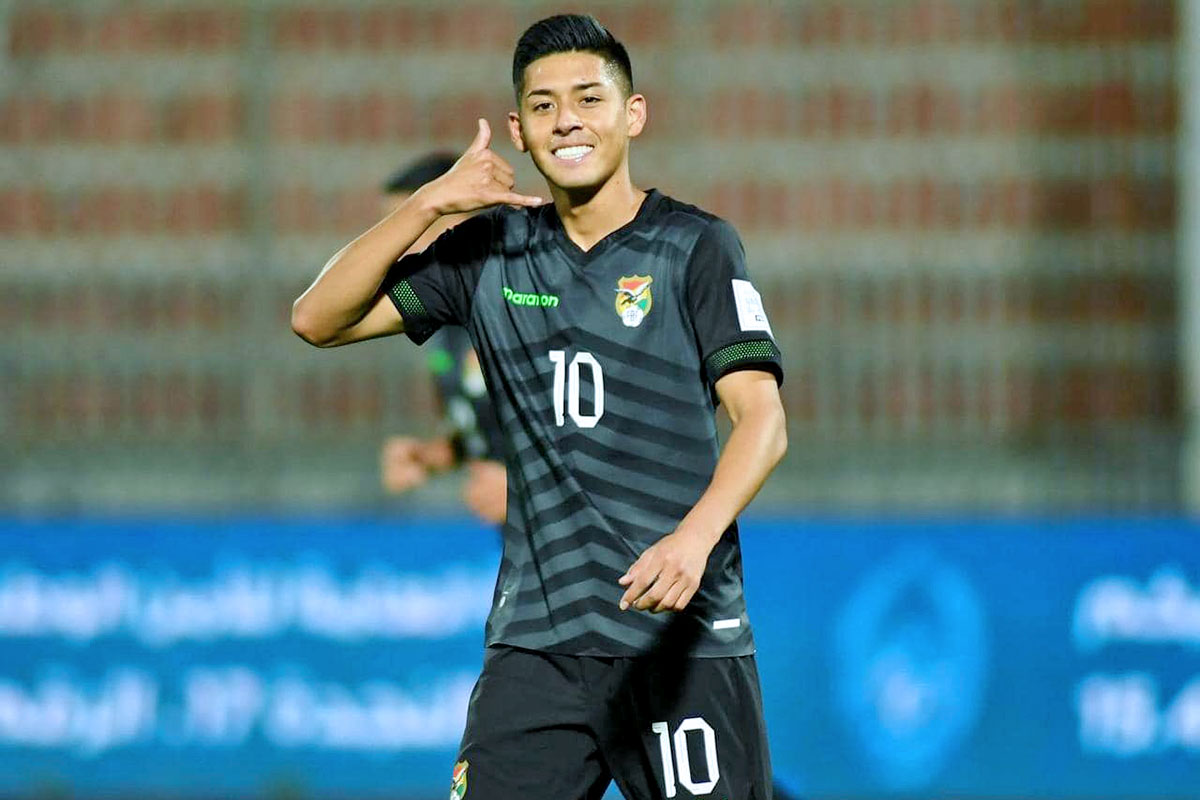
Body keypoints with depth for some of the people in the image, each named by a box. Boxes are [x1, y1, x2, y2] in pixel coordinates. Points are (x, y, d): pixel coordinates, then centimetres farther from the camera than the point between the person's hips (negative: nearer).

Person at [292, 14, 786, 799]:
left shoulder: (696, 246, 0)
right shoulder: (491, 248, 11)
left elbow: (763, 420, -10)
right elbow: (318, 319, 9)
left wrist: (694, 537, -28)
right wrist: (428, 204, -4)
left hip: (684, 634, -3)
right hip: (536, 638, 3)